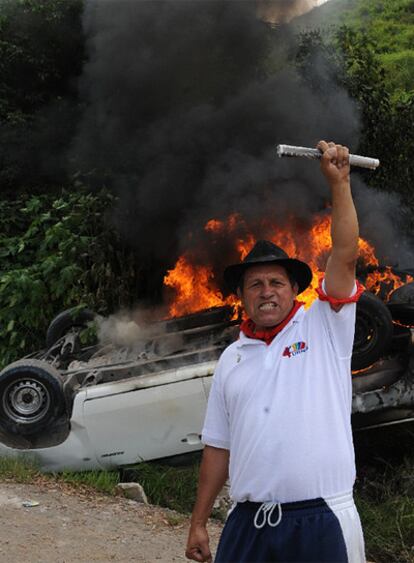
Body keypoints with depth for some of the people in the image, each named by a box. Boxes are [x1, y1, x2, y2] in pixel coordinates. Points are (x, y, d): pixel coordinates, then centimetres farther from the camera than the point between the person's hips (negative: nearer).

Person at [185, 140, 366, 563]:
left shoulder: (324, 329, 2)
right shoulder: (231, 358, 11)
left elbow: (345, 258, -11)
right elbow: (218, 446, 13)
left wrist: (339, 182, -14)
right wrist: (198, 523, 11)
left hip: (320, 520, -3)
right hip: (247, 522, 3)